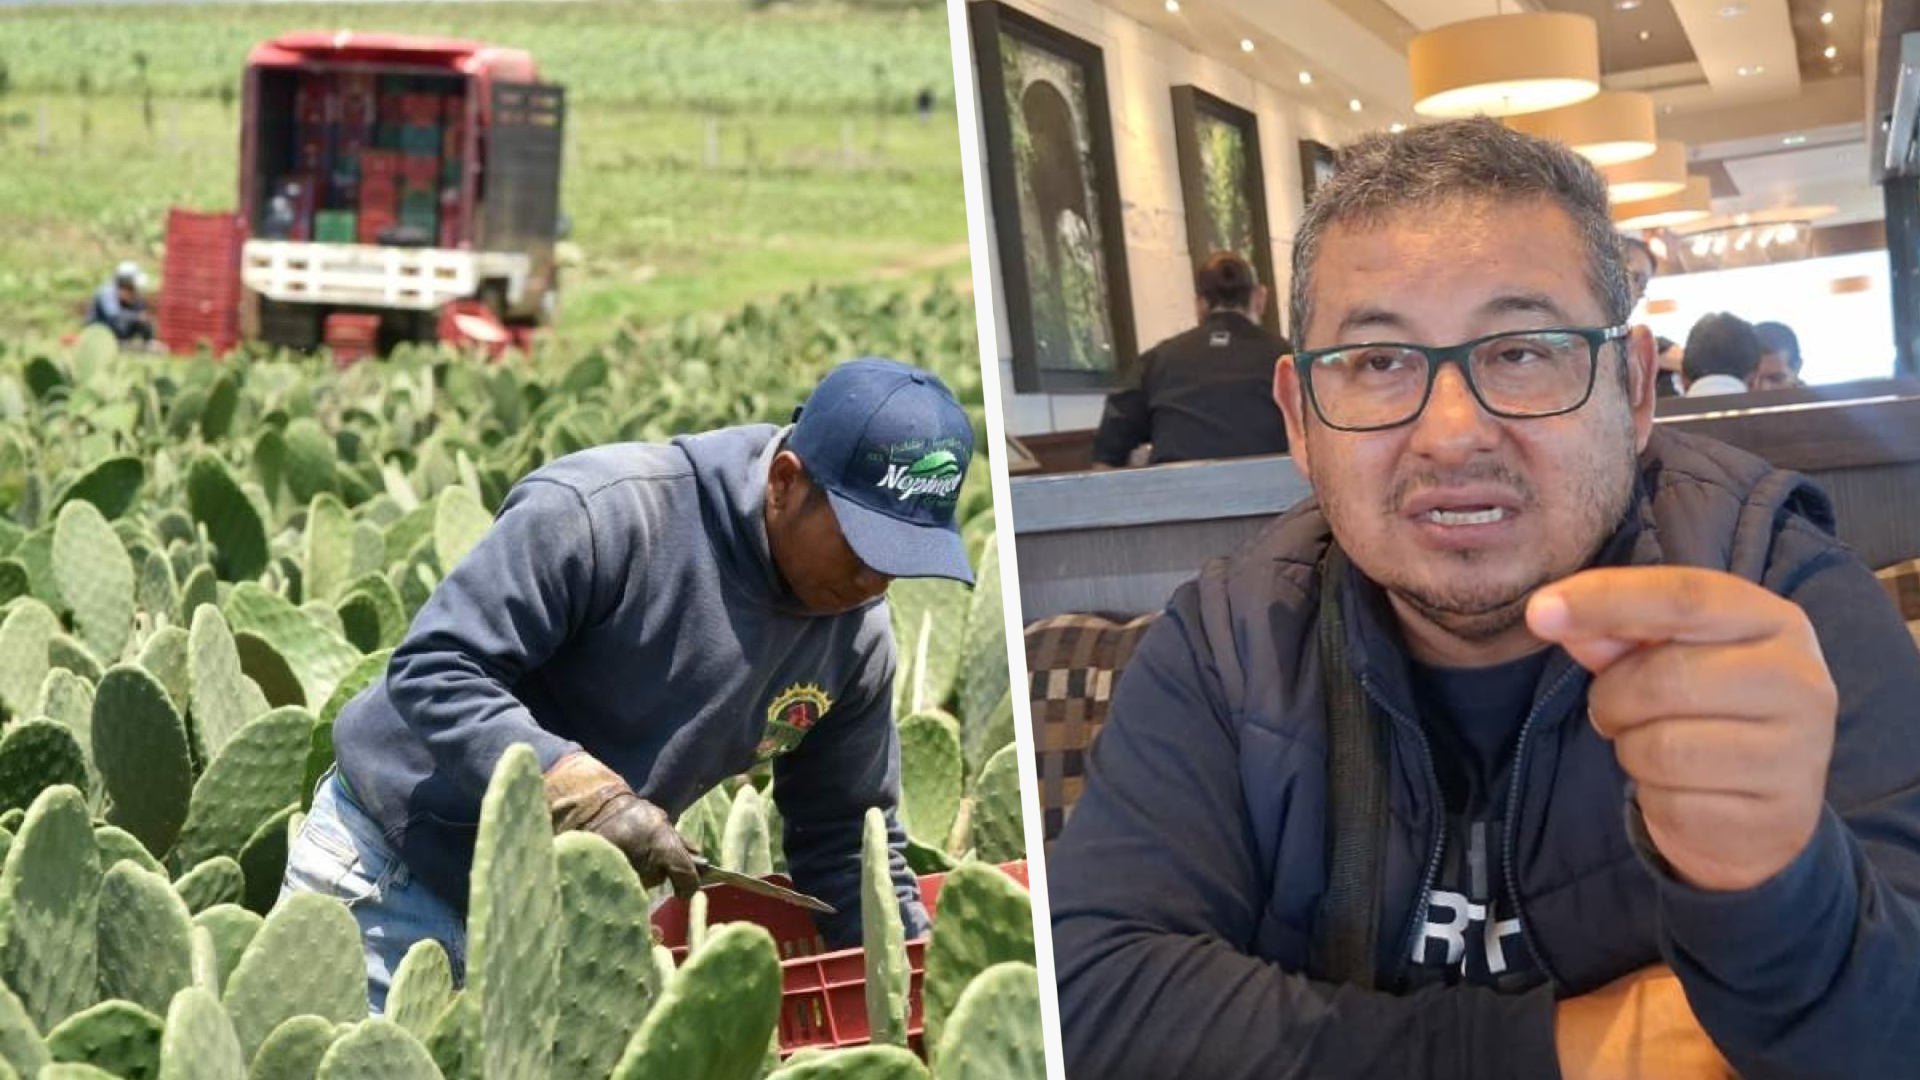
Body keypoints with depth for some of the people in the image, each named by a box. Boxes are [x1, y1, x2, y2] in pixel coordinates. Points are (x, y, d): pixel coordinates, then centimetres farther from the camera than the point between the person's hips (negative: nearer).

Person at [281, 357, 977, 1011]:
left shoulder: (857, 640, -5)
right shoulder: (604, 513, -26)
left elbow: (843, 842, 5)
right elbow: (433, 672, -26)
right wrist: (587, 793, -37)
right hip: (396, 873, -5)